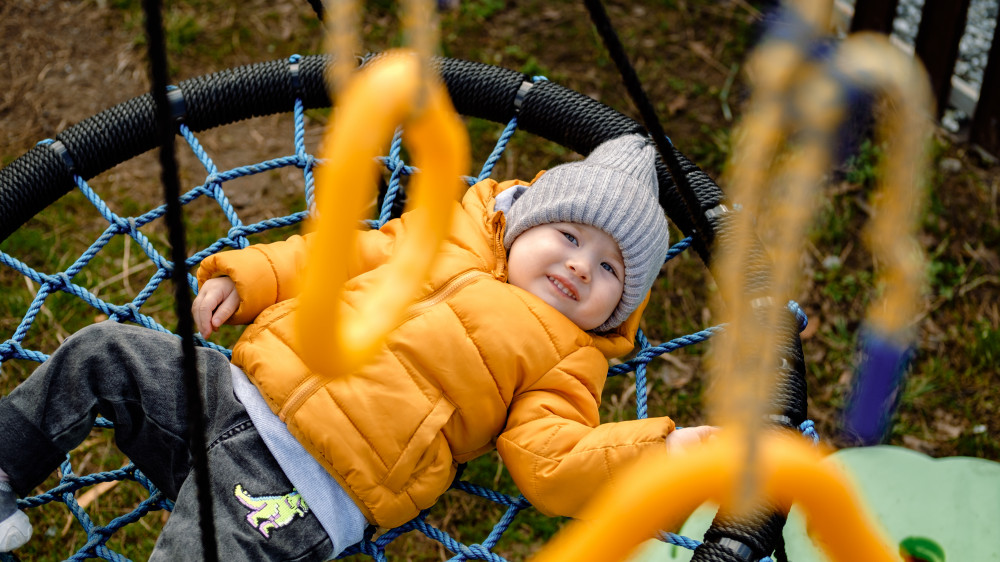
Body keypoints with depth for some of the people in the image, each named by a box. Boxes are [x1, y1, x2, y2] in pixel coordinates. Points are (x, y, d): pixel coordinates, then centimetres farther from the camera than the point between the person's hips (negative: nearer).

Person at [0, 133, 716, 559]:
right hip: (240, 382, 6)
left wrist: (660, 449, -20)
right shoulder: (453, 236, 17)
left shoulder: (566, 362, 5)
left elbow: (552, 465, -8)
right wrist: (247, 276, 9)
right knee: (102, 353, 5)